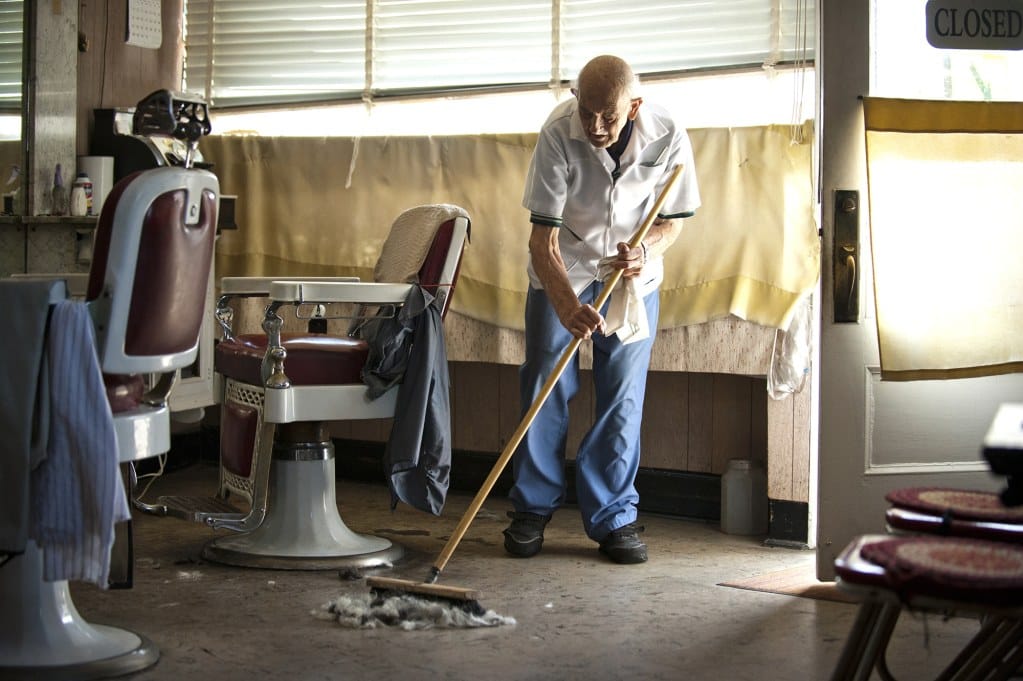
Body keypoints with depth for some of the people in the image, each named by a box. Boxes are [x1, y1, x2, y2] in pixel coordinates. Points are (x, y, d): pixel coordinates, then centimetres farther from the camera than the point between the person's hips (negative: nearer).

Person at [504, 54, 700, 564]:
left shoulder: (667, 139, -22)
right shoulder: (558, 134, -28)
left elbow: (671, 221, -7)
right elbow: (543, 237, -27)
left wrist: (644, 250, -29)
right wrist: (567, 305, -41)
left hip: (631, 273, 1)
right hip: (562, 272, -1)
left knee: (623, 397, 0)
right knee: (545, 388, 0)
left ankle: (614, 518, 9)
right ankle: (532, 510, 14)